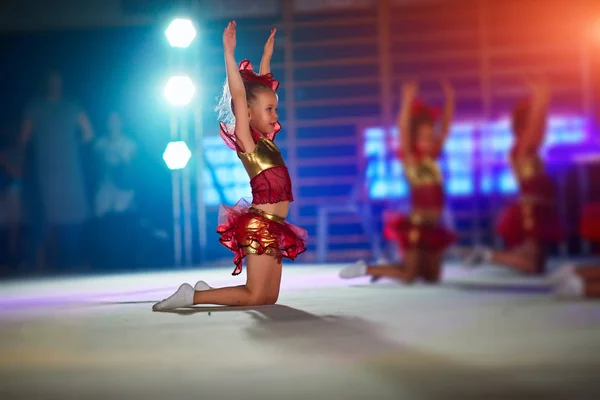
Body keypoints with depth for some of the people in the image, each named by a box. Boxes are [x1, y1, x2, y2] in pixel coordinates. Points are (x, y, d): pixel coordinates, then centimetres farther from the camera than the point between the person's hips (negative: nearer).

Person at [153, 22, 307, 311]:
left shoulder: (264, 141, 13)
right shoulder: (246, 141, -8)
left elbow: (261, 86, 22)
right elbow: (239, 95, -19)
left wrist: (267, 55, 27)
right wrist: (229, 53, -23)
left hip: (271, 228, 9)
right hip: (260, 226, -9)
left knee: (269, 298, 9)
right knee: (255, 296, -9)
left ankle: (206, 290, 13)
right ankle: (191, 296, -5)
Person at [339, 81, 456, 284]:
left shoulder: (432, 157, 9)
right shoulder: (409, 158, -7)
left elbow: (445, 128, 7)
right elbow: (403, 130, -21)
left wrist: (450, 99, -1)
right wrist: (407, 101, -31)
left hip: (432, 225, 7)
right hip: (416, 224, -7)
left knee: (432, 277, 11)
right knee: (407, 277, -9)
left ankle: (387, 268, 27)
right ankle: (365, 269, 8)